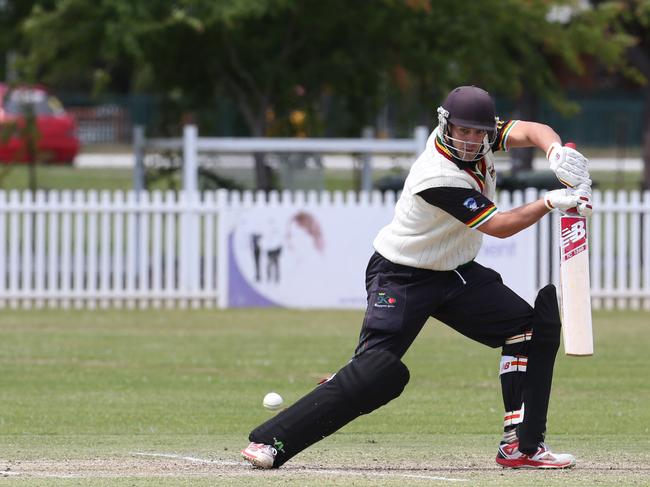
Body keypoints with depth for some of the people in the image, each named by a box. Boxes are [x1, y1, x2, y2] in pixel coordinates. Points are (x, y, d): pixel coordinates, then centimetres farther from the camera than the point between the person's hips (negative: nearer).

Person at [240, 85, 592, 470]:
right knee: (376, 372, -21)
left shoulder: (482, 136, -7)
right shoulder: (439, 179, -29)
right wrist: (552, 202, -29)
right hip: (401, 276, -8)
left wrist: (556, 150, -39)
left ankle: (522, 446, -1)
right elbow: (500, 226, -26)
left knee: (535, 328, -2)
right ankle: (271, 441, -16)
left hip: (456, 272, 8)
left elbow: (531, 132, -18)